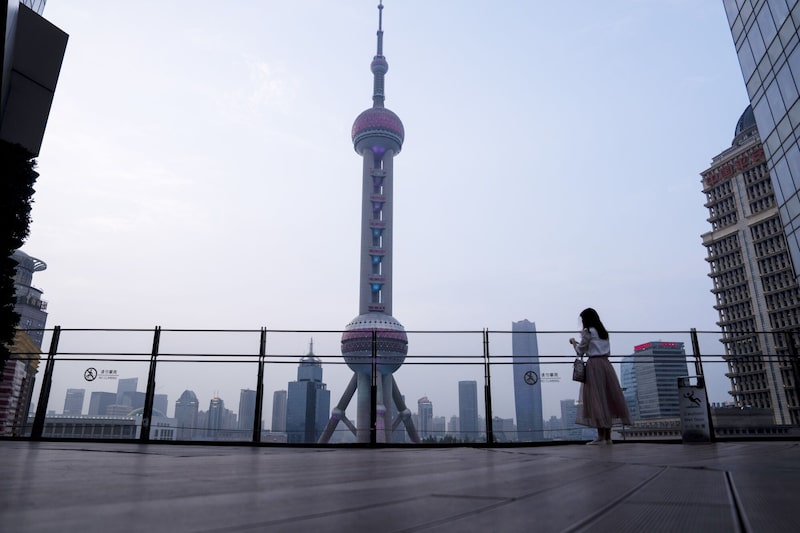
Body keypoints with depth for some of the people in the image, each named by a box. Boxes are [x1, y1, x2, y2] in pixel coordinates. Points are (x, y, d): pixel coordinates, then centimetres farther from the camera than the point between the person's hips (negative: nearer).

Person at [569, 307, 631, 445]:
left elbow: (580, 351, 0)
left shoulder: (587, 332, -4)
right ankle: (608, 436, 8)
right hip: (606, 364, 7)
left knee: (596, 399, -5)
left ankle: (601, 436, -6)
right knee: (608, 398, 6)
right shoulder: (604, 332, 18)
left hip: (594, 365, -7)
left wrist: (574, 342, 20)